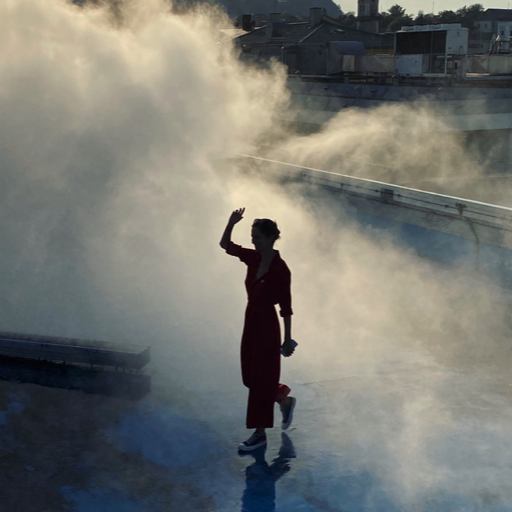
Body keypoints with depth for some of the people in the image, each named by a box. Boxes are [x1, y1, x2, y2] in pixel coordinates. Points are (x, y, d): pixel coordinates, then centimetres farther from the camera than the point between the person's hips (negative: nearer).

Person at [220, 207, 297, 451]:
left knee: (260, 379, 1)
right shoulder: (253, 258, 2)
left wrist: (287, 339, -11)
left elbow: (286, 306, -14)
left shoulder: (280, 268, -18)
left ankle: (260, 434, 15)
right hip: (250, 323, 8)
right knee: (250, 377, 17)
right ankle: (285, 400, 42)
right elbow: (225, 244, 8)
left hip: (267, 326, -8)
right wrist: (231, 223, -11)